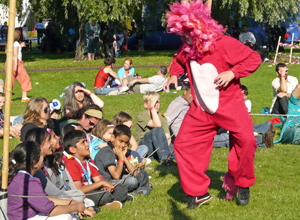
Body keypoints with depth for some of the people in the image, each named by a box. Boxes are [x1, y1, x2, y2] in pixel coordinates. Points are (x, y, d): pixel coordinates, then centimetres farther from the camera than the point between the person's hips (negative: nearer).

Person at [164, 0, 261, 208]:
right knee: (184, 144, -4)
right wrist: (174, 75, 4)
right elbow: (179, 61, 25)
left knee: (246, 140, -20)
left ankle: (241, 184, 7)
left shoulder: (225, 44, -18)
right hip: (201, 109, 5)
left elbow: (254, 58, -15)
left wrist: (232, 73, -25)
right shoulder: (187, 50, 0)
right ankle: (198, 193, 8)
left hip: (229, 104, -5)